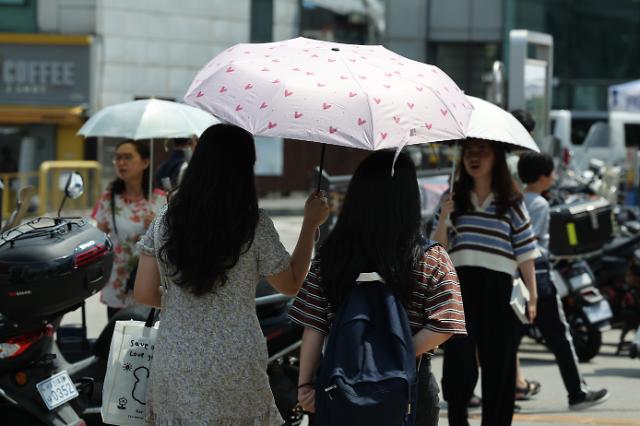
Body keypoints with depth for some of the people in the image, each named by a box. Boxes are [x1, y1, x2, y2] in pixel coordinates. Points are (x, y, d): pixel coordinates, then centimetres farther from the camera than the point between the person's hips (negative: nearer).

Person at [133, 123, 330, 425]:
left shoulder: (166, 220, -1)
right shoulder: (254, 225, -10)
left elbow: (144, 293, 2)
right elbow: (291, 285, 4)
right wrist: (311, 224, 13)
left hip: (174, 366, 3)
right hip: (235, 371, -3)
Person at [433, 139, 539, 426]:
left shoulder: (511, 203, 8)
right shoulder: (454, 199, 11)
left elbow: (525, 254, 6)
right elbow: (438, 249, 9)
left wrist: (532, 296, 0)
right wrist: (444, 217, -8)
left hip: (499, 287, 0)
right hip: (460, 285, 0)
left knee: (499, 362, 2)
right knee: (459, 359, -9)